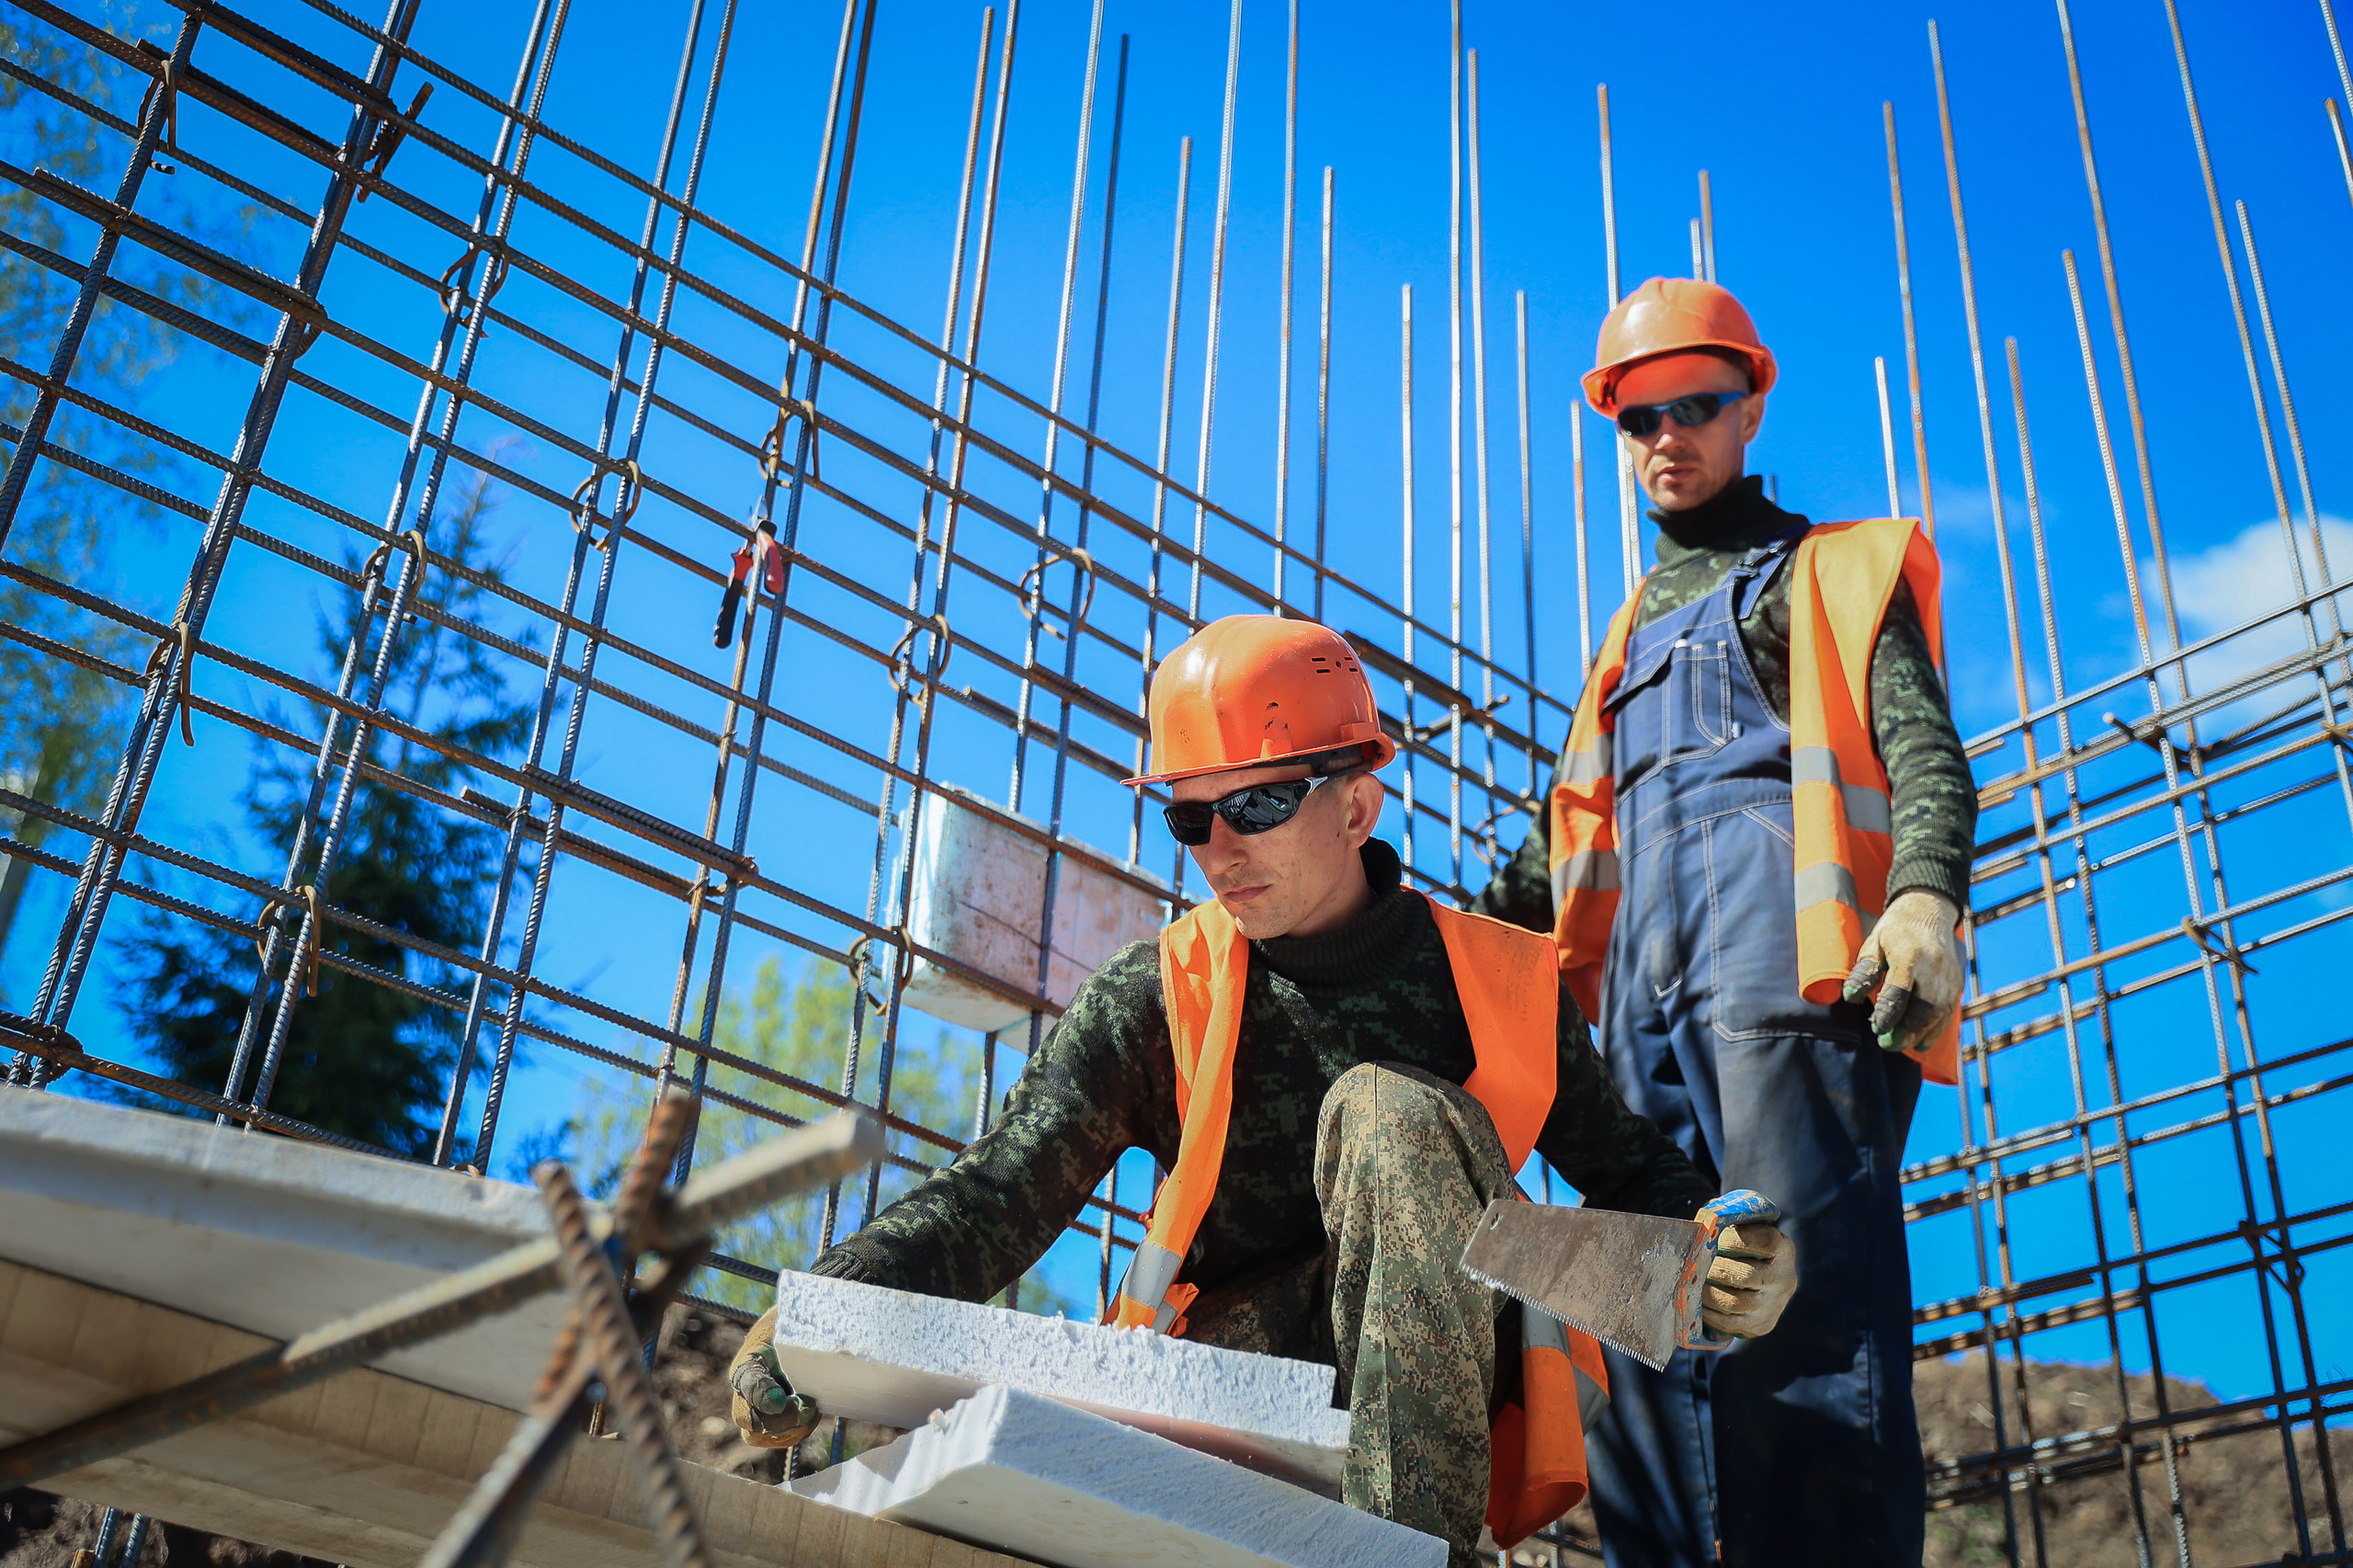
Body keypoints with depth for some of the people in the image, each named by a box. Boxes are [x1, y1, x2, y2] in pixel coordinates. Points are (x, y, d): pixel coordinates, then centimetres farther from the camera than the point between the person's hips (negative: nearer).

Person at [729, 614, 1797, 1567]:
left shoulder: (1501, 983, 3)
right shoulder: (1157, 996, 1)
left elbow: (1628, 1173, 14)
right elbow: (997, 1194, -8)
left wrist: (1717, 1256, -9)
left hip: (1442, 1384, 1)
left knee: (1389, 1109, -27)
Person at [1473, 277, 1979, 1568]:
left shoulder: (1833, 570, 16)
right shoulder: (1638, 624, 33)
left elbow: (1921, 747, 0)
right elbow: (1573, 826, 33)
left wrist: (1927, 891, -21)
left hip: (1783, 957, -6)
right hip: (1645, 985, 6)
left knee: (1803, 1306, -17)